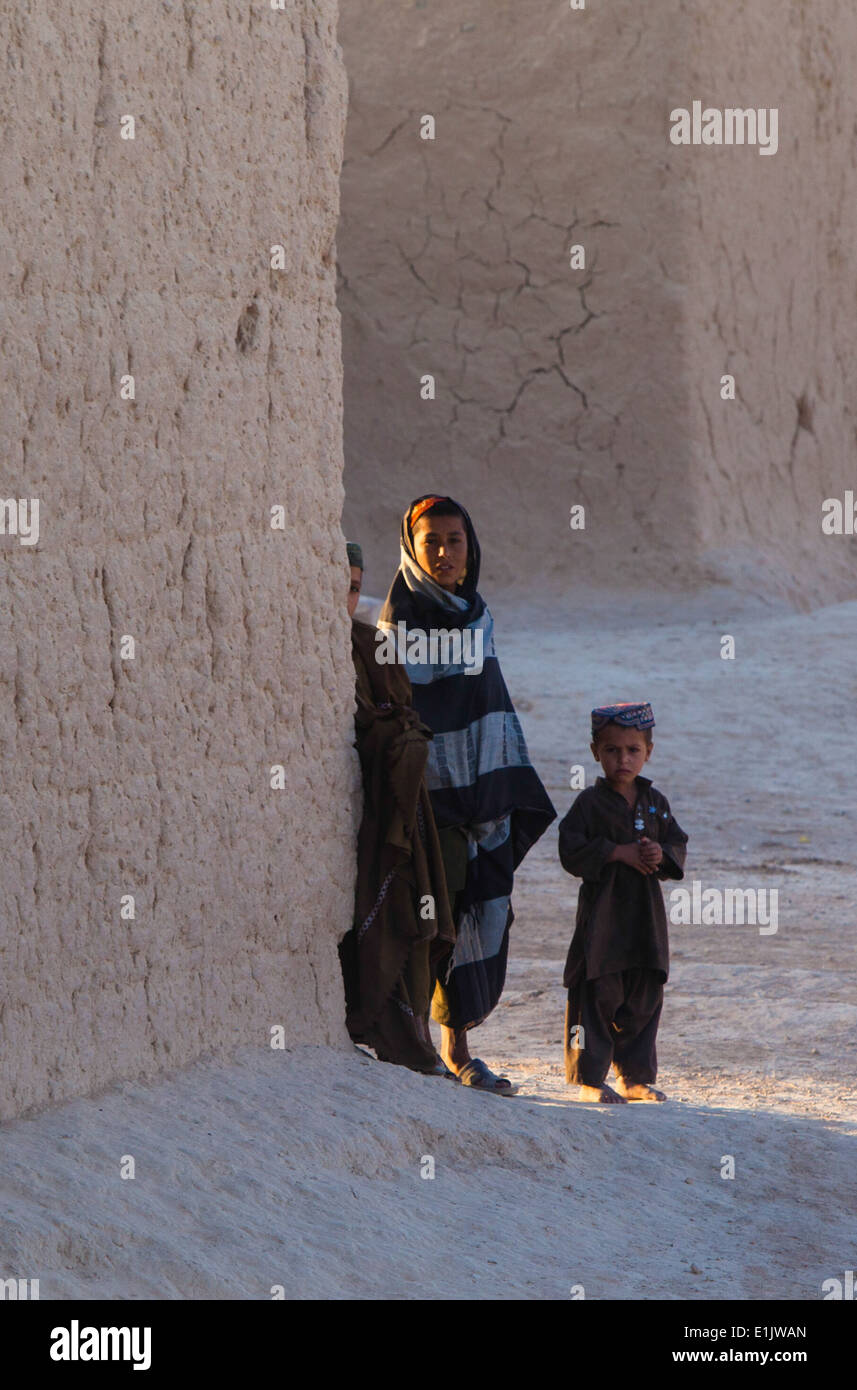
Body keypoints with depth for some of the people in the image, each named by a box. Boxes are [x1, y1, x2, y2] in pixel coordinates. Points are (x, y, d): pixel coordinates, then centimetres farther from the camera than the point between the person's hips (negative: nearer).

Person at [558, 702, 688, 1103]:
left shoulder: (655, 803, 11)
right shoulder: (590, 803, -4)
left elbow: (678, 845, 12)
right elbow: (572, 852, -12)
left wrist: (662, 855, -11)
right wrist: (619, 852, -17)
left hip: (646, 916, 5)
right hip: (602, 913, -5)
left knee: (644, 999, 9)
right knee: (598, 997, -5)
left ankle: (636, 1077, 19)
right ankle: (589, 1079, 1)